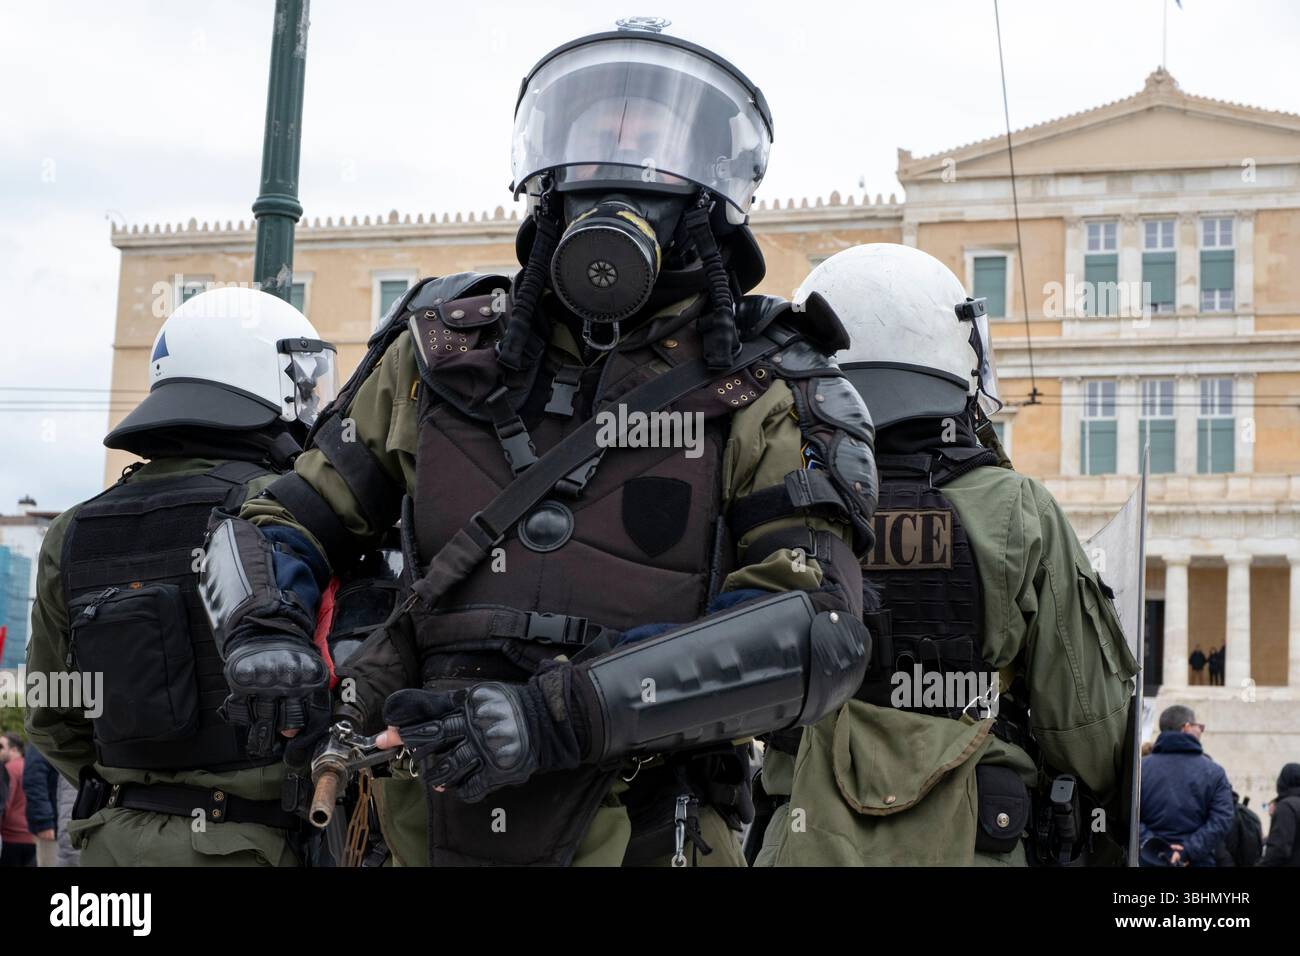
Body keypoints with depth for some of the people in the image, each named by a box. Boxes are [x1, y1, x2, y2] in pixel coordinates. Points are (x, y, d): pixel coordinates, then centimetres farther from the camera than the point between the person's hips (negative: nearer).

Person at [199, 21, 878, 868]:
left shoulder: (766, 397, -4)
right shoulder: (447, 354, 7)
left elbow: (818, 631, -18)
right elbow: (275, 523, 13)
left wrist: (561, 715, -28)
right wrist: (260, 630, -11)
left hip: (638, 839, -2)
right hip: (430, 825, 3)